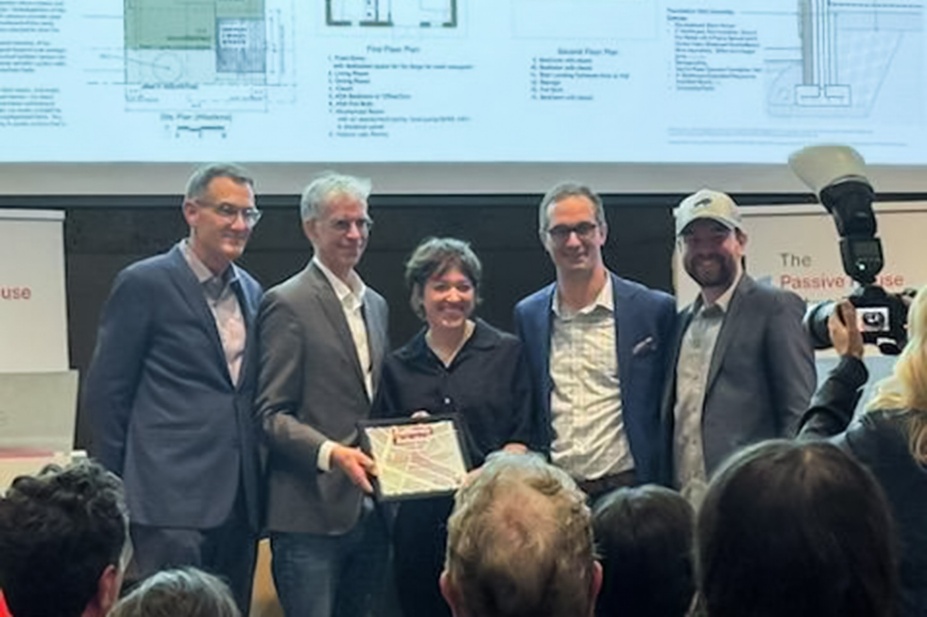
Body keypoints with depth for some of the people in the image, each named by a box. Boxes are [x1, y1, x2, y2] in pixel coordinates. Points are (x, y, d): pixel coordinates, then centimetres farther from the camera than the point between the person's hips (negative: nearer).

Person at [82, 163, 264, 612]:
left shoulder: (251, 292, 14)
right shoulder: (143, 284, -5)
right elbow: (105, 394, -4)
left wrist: (256, 489, 13)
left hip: (239, 502, 6)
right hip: (173, 502, -6)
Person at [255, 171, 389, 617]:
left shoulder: (375, 304, 18)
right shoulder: (287, 304, -7)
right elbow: (271, 415, -11)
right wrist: (331, 454, -23)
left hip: (368, 509, 7)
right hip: (311, 512, -7)